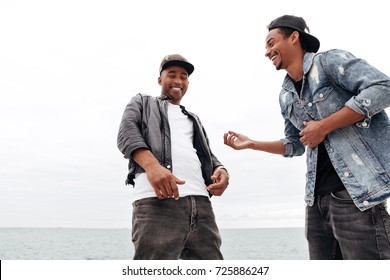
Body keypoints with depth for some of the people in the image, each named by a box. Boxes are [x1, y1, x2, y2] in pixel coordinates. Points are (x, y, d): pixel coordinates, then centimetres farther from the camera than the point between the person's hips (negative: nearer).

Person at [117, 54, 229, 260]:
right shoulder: (142, 102, 23)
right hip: (157, 199, -4)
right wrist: (152, 165, -18)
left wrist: (220, 170, 2)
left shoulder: (193, 119, 36)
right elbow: (127, 132, 3)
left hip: (200, 203, 5)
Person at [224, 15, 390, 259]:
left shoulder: (329, 61, -4)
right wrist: (251, 144, 18)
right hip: (317, 197, 8)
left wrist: (324, 126, -16)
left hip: (358, 191, -7)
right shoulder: (286, 97, 17)